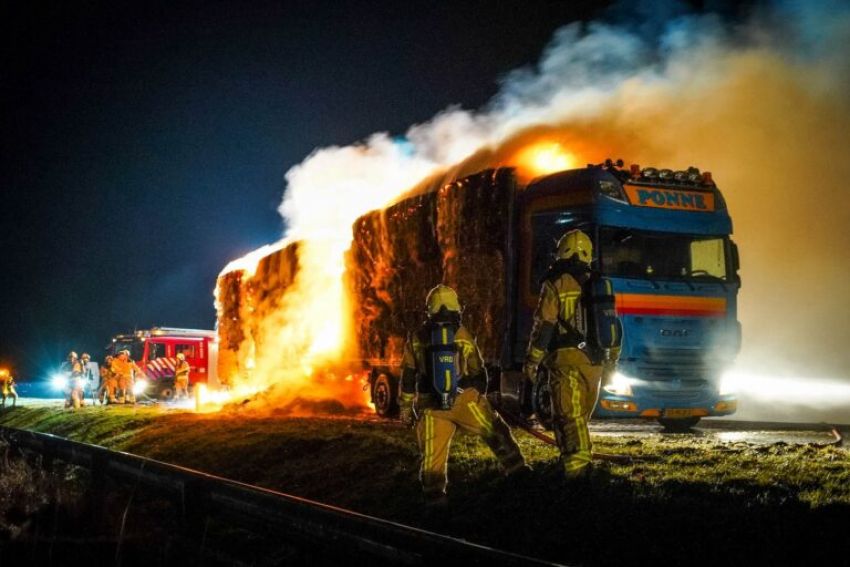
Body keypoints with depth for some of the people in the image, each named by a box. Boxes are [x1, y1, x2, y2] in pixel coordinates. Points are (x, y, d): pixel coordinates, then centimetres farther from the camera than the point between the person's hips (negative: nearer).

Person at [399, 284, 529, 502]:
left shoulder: (416, 339, 5)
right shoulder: (463, 336, 3)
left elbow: (408, 376, 7)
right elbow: (478, 372, 9)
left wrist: (405, 406, 14)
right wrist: (481, 396, 23)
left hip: (430, 405, 1)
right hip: (464, 400, -1)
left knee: (432, 452, 5)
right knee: (495, 432, 12)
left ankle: (433, 492, 1)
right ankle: (516, 468, 12)